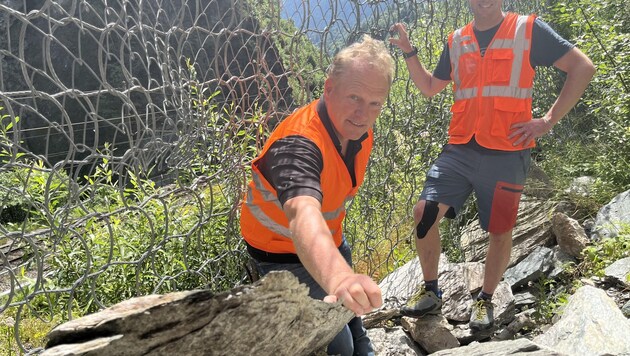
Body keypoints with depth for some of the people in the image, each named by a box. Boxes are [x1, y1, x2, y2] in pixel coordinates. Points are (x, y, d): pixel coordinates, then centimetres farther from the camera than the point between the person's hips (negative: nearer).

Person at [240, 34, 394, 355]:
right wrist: (339, 277, -77)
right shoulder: (298, 143, -38)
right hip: (284, 254, -7)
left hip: (330, 242, 8)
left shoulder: (358, 129, -12)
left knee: (351, 316, 27)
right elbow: (304, 216, -58)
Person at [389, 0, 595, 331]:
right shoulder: (456, 41, 13)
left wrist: (548, 120, -6)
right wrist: (409, 52, 8)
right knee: (424, 212, -9)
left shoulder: (529, 30, 1)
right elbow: (429, 87, 21)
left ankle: (485, 300, 29)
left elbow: (582, 68, 1)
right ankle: (430, 292, 11)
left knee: (500, 232, 6)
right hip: (459, 150, 3)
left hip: (506, 153, -3)